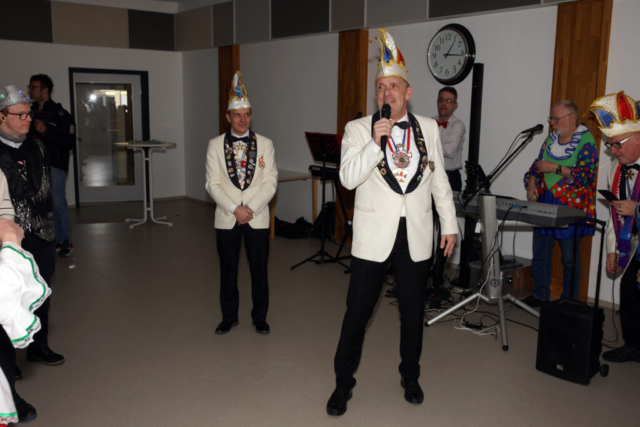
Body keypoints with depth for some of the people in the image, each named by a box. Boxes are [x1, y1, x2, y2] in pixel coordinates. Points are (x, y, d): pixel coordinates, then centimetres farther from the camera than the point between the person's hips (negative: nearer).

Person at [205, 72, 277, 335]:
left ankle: (260, 317, 21)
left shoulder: (265, 144, 3)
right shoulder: (215, 145, 3)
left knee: (259, 269, 5)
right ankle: (229, 316, 26)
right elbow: (213, 183, -3)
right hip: (226, 218, 1)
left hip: (257, 217, 0)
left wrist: (250, 208, -13)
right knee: (228, 270, 10)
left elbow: (270, 182, -2)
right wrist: (235, 209, -13)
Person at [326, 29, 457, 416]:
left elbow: (440, 180, 10)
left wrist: (450, 224, 10)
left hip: (416, 234, 3)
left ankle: (410, 377, 35)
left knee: (413, 311, 14)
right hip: (374, 234, -2)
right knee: (357, 311, 2)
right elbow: (348, 178, -14)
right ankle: (343, 383, 20)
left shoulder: (428, 128, 5)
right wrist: (375, 142, -24)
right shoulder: (358, 130, -2)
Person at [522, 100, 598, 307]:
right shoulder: (551, 139, 12)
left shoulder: (586, 141, -8)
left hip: (570, 208, -6)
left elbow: (586, 174, -17)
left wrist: (556, 168, -20)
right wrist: (531, 182, -1)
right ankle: (540, 295, 24)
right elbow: (537, 165, 18)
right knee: (540, 254, 10)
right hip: (544, 203, 6)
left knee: (570, 257, 3)